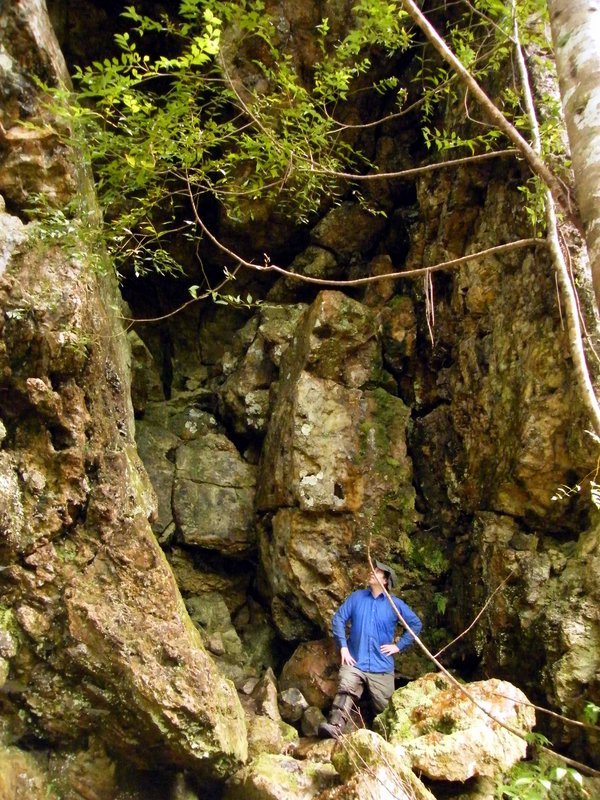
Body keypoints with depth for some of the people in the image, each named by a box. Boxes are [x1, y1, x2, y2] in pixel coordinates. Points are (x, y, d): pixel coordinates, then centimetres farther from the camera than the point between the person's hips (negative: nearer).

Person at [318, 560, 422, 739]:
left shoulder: (395, 604, 2)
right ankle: (335, 727, -44)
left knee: (384, 708, 8)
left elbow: (416, 624, 7)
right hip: (355, 662, -1)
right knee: (345, 691, -27)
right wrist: (343, 647, -6)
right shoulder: (356, 597, 4)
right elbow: (338, 619, 3)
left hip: (381, 666, 1)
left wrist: (399, 646, 1)